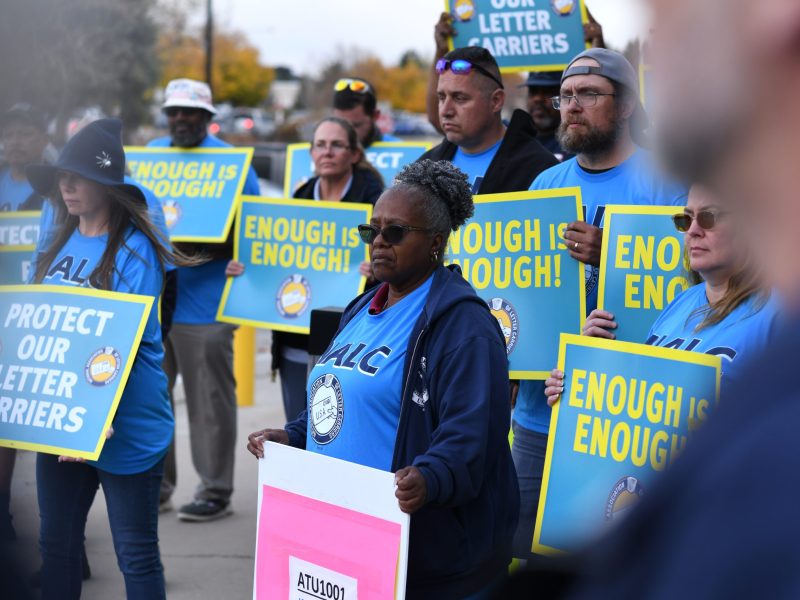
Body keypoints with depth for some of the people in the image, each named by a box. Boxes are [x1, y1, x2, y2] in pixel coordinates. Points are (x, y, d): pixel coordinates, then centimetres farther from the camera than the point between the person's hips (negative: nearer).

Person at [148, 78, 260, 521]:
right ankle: (155, 484, 22)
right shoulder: (152, 153, 14)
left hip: (203, 301, -6)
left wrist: (209, 250, -20)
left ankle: (215, 492, 8)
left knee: (209, 400, -1)